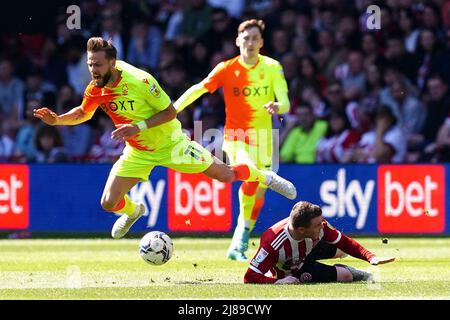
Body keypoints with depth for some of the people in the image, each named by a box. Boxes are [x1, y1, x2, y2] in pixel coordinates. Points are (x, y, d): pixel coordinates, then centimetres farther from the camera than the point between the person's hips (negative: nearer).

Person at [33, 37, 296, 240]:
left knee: (225, 175, 2)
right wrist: (56, 120, -9)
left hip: (170, 144, -4)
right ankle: (134, 211, 31)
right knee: (109, 203, -6)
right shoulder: (95, 90, -14)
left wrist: (139, 126, -32)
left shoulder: (139, 81, -29)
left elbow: (170, 111, -22)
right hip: (138, 154, 4)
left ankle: (264, 176, 33)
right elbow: (83, 114, 8)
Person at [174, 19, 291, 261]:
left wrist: (277, 106, -34)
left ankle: (239, 245, 20)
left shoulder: (272, 68, -3)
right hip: (235, 136, -3)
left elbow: (285, 103, -9)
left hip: (262, 138, 3)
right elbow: (198, 90, -4)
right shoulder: (226, 69, -6)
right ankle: (242, 233, -20)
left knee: (259, 195, 4)